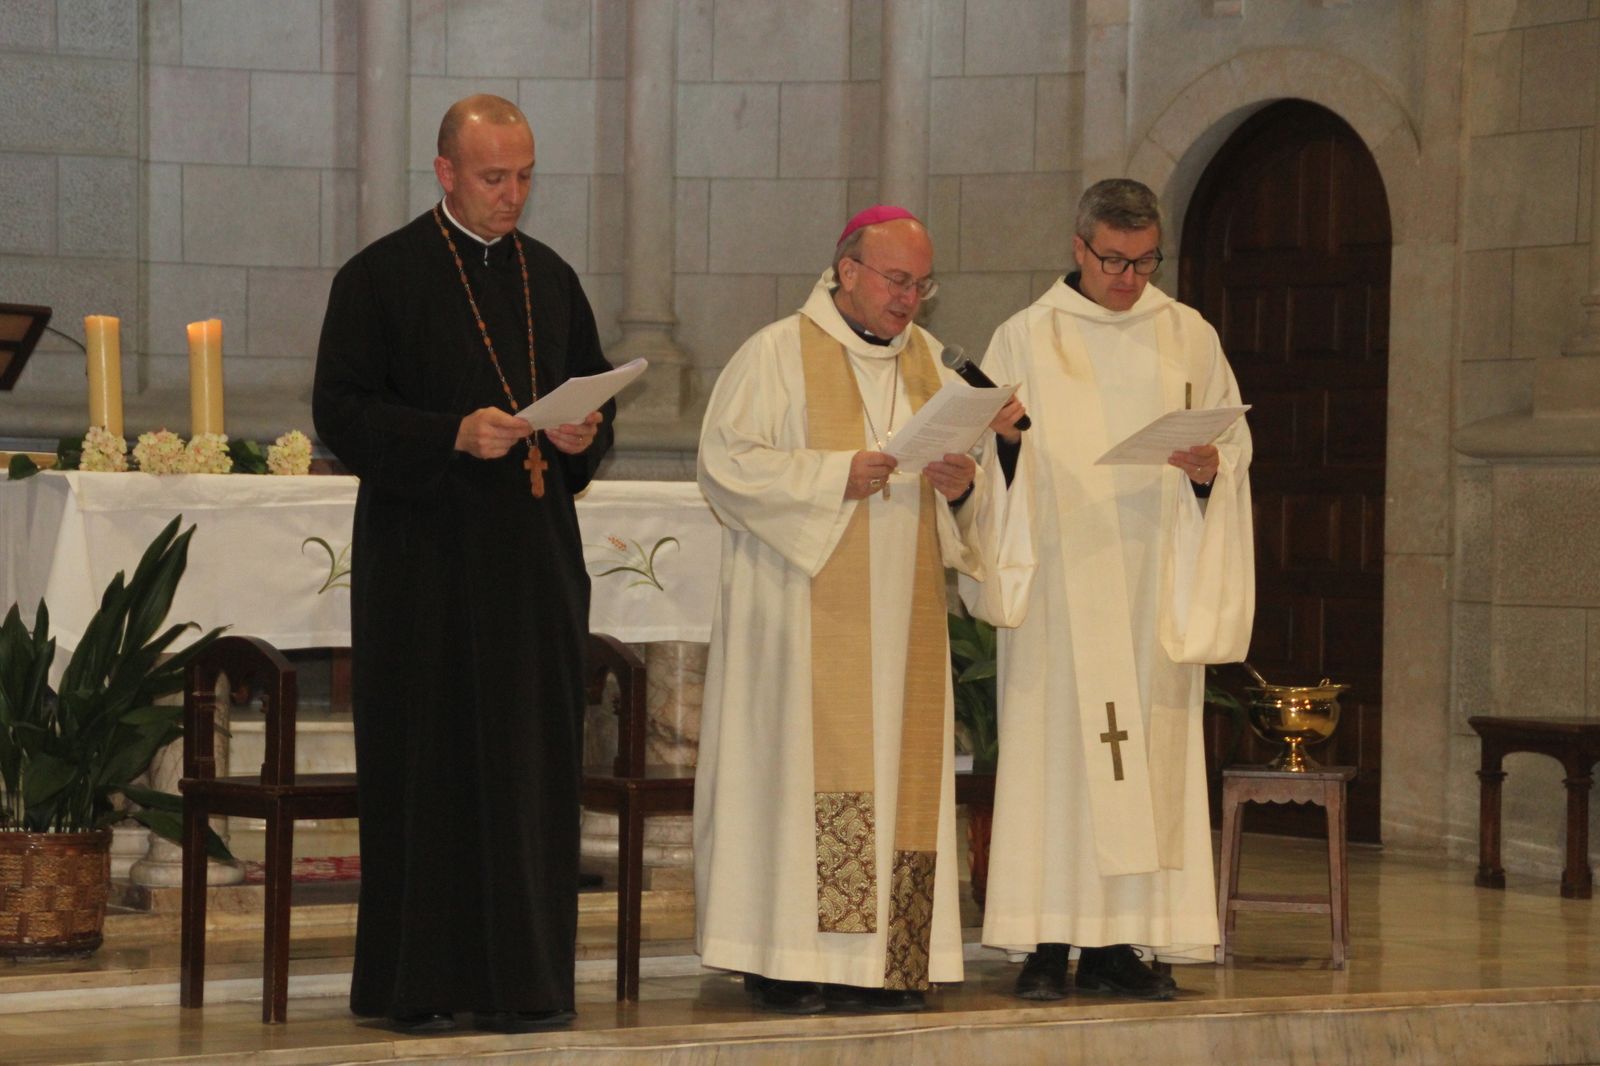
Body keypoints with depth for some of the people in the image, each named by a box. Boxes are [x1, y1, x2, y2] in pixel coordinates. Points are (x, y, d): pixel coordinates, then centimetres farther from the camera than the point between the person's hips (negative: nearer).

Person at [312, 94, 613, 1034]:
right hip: (425, 561, -5)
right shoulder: (381, 277, -2)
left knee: (534, 761, 3)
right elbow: (341, 409, -8)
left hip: (535, 561, 5)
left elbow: (596, 389, 20)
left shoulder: (552, 278, 14)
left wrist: (584, 433, -3)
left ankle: (525, 974, 7)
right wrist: (454, 434, -20)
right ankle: (421, 982, 2)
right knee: (428, 764, -3)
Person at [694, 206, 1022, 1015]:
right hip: (805, 610, -6)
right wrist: (833, 476, -18)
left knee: (898, 771, 2)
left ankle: (883, 962, 3)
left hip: (900, 616, 6)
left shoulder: (926, 358, 16)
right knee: (804, 769, -8)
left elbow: (965, 459, 20)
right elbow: (725, 461, -9)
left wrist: (961, 483, -4)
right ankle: (784, 960, -6)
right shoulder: (778, 354, -2)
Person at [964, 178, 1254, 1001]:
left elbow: (1234, 447, 11)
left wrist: (1209, 466, -11)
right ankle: (1047, 944, -5)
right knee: (1053, 742, -7)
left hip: (1154, 585, 2)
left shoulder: (1190, 338, 12)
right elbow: (990, 457, 4)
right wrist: (1002, 439, -19)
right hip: (1060, 581, -2)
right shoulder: (1025, 339, 6)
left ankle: (1117, 944, 3)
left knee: (1148, 748, -1)